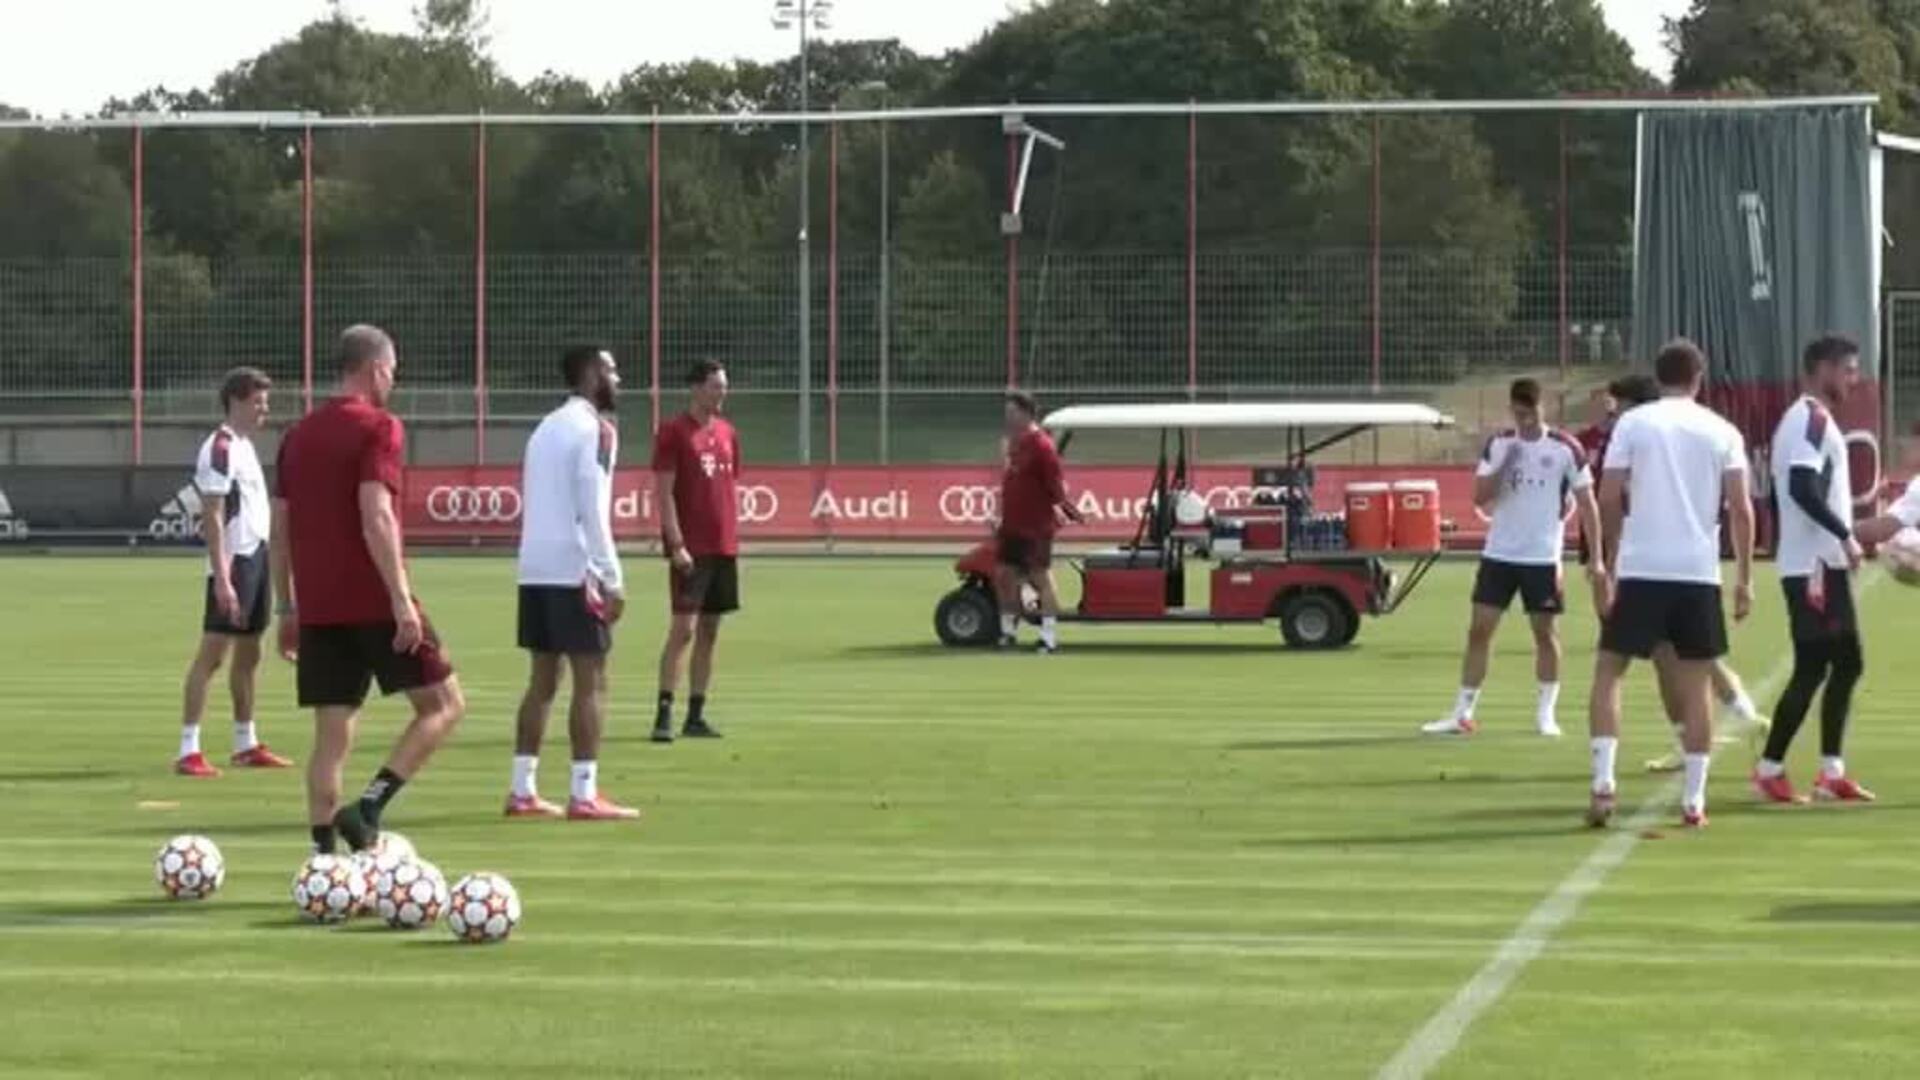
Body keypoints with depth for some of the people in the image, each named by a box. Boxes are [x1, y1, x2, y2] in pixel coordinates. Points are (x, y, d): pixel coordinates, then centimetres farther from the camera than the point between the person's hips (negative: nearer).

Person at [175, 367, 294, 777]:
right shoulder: (221, 448, -13)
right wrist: (222, 579, -23)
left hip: (255, 557, 10)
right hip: (233, 562, -10)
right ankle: (188, 750, -10)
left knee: (248, 655, 15)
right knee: (212, 653, -9)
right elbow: (212, 518, -18)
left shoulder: (244, 446, 16)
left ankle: (246, 744, 23)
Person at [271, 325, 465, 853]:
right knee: (444, 704, 5)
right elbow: (376, 519, -18)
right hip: (374, 603, -7)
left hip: (317, 607, 7)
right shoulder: (379, 427, -6)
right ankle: (369, 806, -11)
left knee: (331, 737, 8)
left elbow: (279, 529, 16)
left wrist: (288, 609, 21)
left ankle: (324, 851, 1)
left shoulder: (299, 434, 15)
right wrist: (401, 599, -20)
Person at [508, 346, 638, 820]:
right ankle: (584, 795, -7)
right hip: (573, 570, -8)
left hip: (534, 568, 8)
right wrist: (612, 580, -15)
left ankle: (522, 790, 11)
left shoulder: (547, 427, 18)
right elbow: (592, 511, -16)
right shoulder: (594, 429, -9)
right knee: (591, 680, -5)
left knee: (544, 678, 12)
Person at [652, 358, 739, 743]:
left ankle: (696, 717, 12)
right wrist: (676, 544, -17)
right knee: (683, 628, -11)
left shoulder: (727, 433, 13)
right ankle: (664, 715, -8)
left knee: (709, 632, 8)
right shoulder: (674, 432, -6)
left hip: (723, 548, 7)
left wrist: (733, 538, 13)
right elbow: (663, 492, -10)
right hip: (690, 549, -7)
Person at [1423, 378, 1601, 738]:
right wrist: (1504, 467, -17)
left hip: (1543, 556, -2)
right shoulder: (1498, 445, 4)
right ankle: (1462, 714, 4)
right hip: (1498, 553, 2)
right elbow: (1480, 497, -2)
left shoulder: (1565, 448, -5)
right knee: (1479, 629, 0)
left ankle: (1546, 713, 13)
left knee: (1546, 632, 2)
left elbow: (1587, 503, -2)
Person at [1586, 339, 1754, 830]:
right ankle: (1693, 800, 6)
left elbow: (1608, 498, -4)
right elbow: (1740, 508, 0)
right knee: (1696, 682, 8)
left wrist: (1606, 567, 2)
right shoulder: (1722, 431, 6)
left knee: (1608, 670, 9)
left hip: (1639, 569, -1)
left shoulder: (1632, 423, 2)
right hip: (1699, 572, 1)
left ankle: (1603, 781, -5)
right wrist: (1745, 578, 4)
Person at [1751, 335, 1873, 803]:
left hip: (1825, 562, 10)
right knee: (1812, 668, -7)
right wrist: (1845, 535, -22)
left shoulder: (1811, 419, 18)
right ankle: (1770, 769, -1)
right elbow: (1804, 489, -25)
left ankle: (1831, 772, 14)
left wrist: (1844, 538, 18)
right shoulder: (1812, 419, -14)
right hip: (1814, 565, -10)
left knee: (1847, 663, 12)